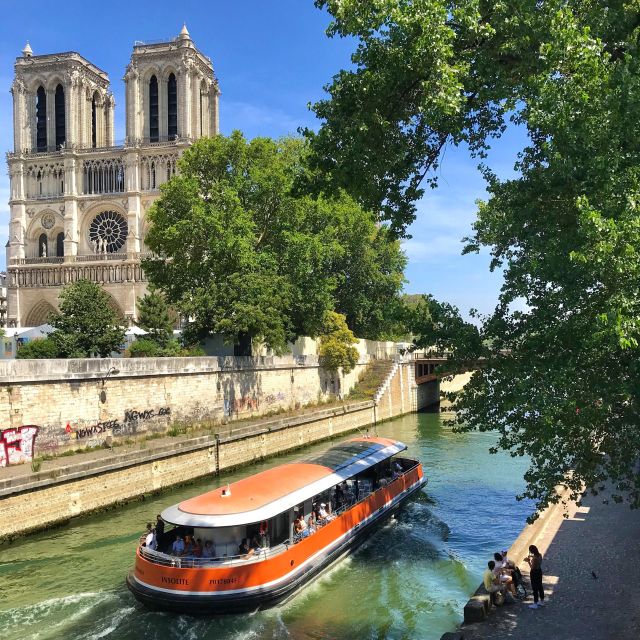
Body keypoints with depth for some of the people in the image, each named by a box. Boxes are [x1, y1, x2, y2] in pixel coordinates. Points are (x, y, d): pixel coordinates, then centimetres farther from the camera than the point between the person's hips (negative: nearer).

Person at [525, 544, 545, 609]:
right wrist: (531, 558, 11)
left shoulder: (534, 558, -29)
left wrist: (528, 561, -14)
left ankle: (535, 604, 11)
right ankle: (542, 601, 35)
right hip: (539, 571, 9)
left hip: (534, 573, -9)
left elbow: (532, 567, -24)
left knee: (535, 589, 2)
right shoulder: (540, 555, -3)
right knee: (540, 586, 21)